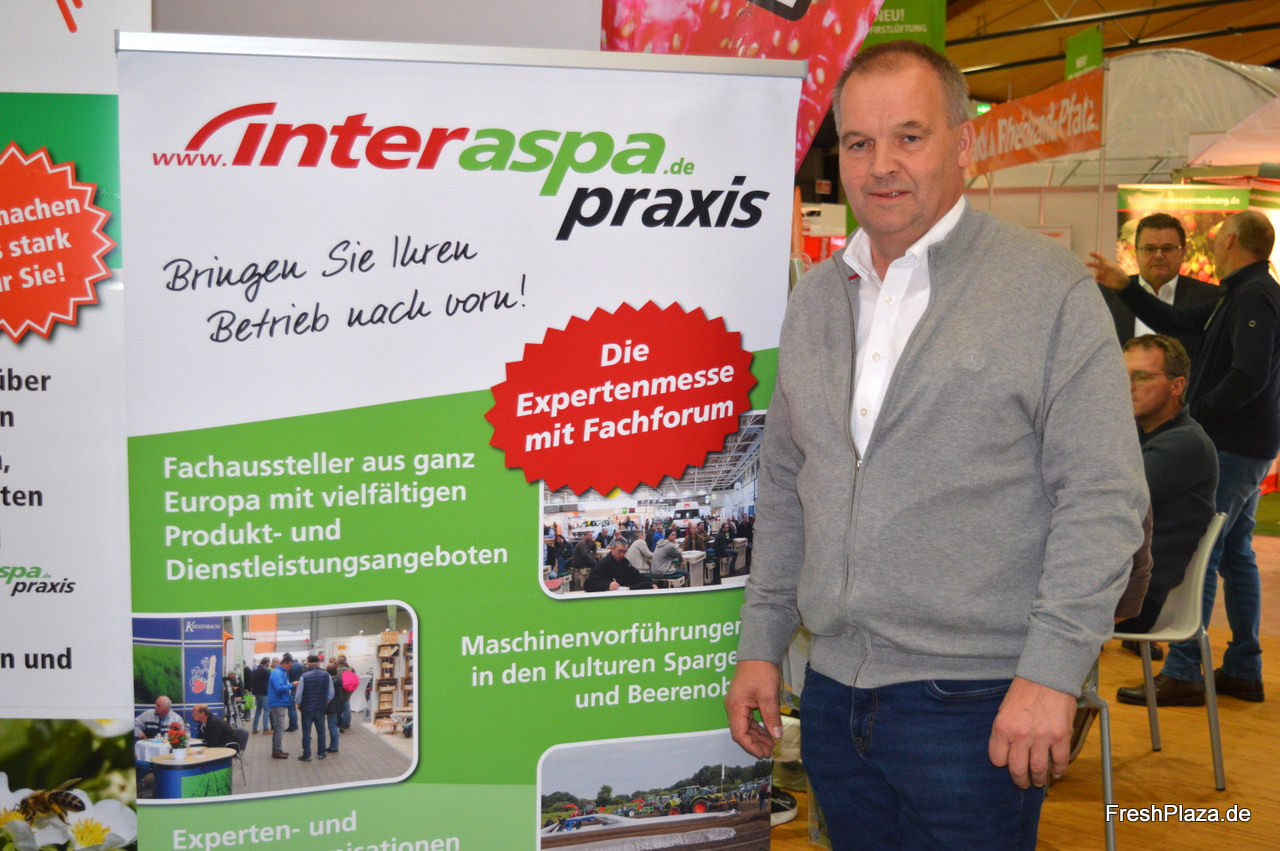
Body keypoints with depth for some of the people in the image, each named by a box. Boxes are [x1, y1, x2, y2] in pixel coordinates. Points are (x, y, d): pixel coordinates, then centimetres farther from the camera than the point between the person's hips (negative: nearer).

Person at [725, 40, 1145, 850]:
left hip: (973, 701, -5)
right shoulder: (815, 298, 11)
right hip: (834, 693, 5)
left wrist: (1051, 671, -17)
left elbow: (1104, 498, -11)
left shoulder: (1050, 288, -7)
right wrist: (761, 644, 12)